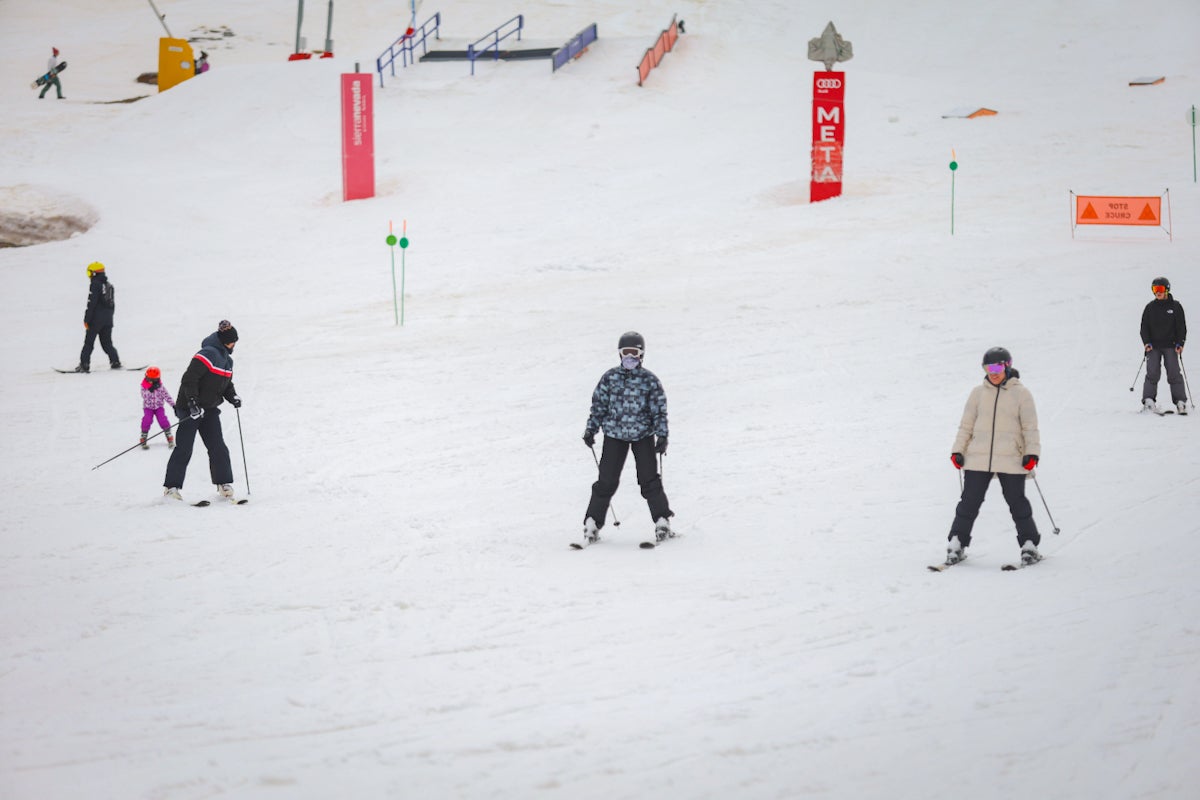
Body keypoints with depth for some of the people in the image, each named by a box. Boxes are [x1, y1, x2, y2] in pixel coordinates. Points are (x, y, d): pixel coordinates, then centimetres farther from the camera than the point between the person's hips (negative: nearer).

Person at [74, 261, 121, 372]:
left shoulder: (95, 285, -12)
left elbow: (91, 304, -16)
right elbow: (112, 304, 19)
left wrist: (86, 320, -13)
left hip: (96, 319, -7)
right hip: (108, 320, 7)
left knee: (89, 342, -1)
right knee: (107, 343, 13)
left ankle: (84, 364, -4)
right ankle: (115, 361, 1)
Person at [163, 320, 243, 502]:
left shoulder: (227, 360, 12)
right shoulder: (207, 355, -18)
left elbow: (226, 384, 22)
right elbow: (189, 379, -22)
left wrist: (233, 397, 3)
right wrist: (193, 402, -29)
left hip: (209, 409, 8)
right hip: (190, 409, -8)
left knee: (218, 447, 2)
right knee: (184, 449, -8)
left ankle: (224, 483, 9)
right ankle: (171, 487, -3)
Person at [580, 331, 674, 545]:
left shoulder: (650, 380, -3)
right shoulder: (610, 378, 0)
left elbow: (659, 409, -1)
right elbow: (599, 405, 6)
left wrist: (662, 435, -7)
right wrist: (591, 429, 2)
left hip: (643, 434, -1)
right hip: (614, 434, 1)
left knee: (649, 479, -5)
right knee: (606, 481, -2)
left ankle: (662, 521, 3)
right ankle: (592, 523, 5)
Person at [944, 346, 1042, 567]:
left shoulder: (1021, 393, 3)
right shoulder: (978, 393, 9)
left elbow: (1030, 427, 2)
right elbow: (966, 425, 13)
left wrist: (1032, 453, -8)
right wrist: (958, 451, 5)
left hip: (1010, 460, -2)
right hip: (978, 459, 2)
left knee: (1017, 503, 1)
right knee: (970, 501, 1)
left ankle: (1029, 545, 11)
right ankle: (957, 543, 8)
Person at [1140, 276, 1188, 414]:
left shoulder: (1175, 306, 5)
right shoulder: (1150, 307, 9)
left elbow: (1181, 327, 5)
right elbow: (1144, 327, 9)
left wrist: (1180, 343, -8)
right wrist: (1147, 342, -6)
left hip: (1170, 345, -1)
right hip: (1153, 346, 1)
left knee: (1174, 373, -6)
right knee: (1153, 373, -9)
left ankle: (1180, 402, -4)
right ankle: (1149, 400, -8)